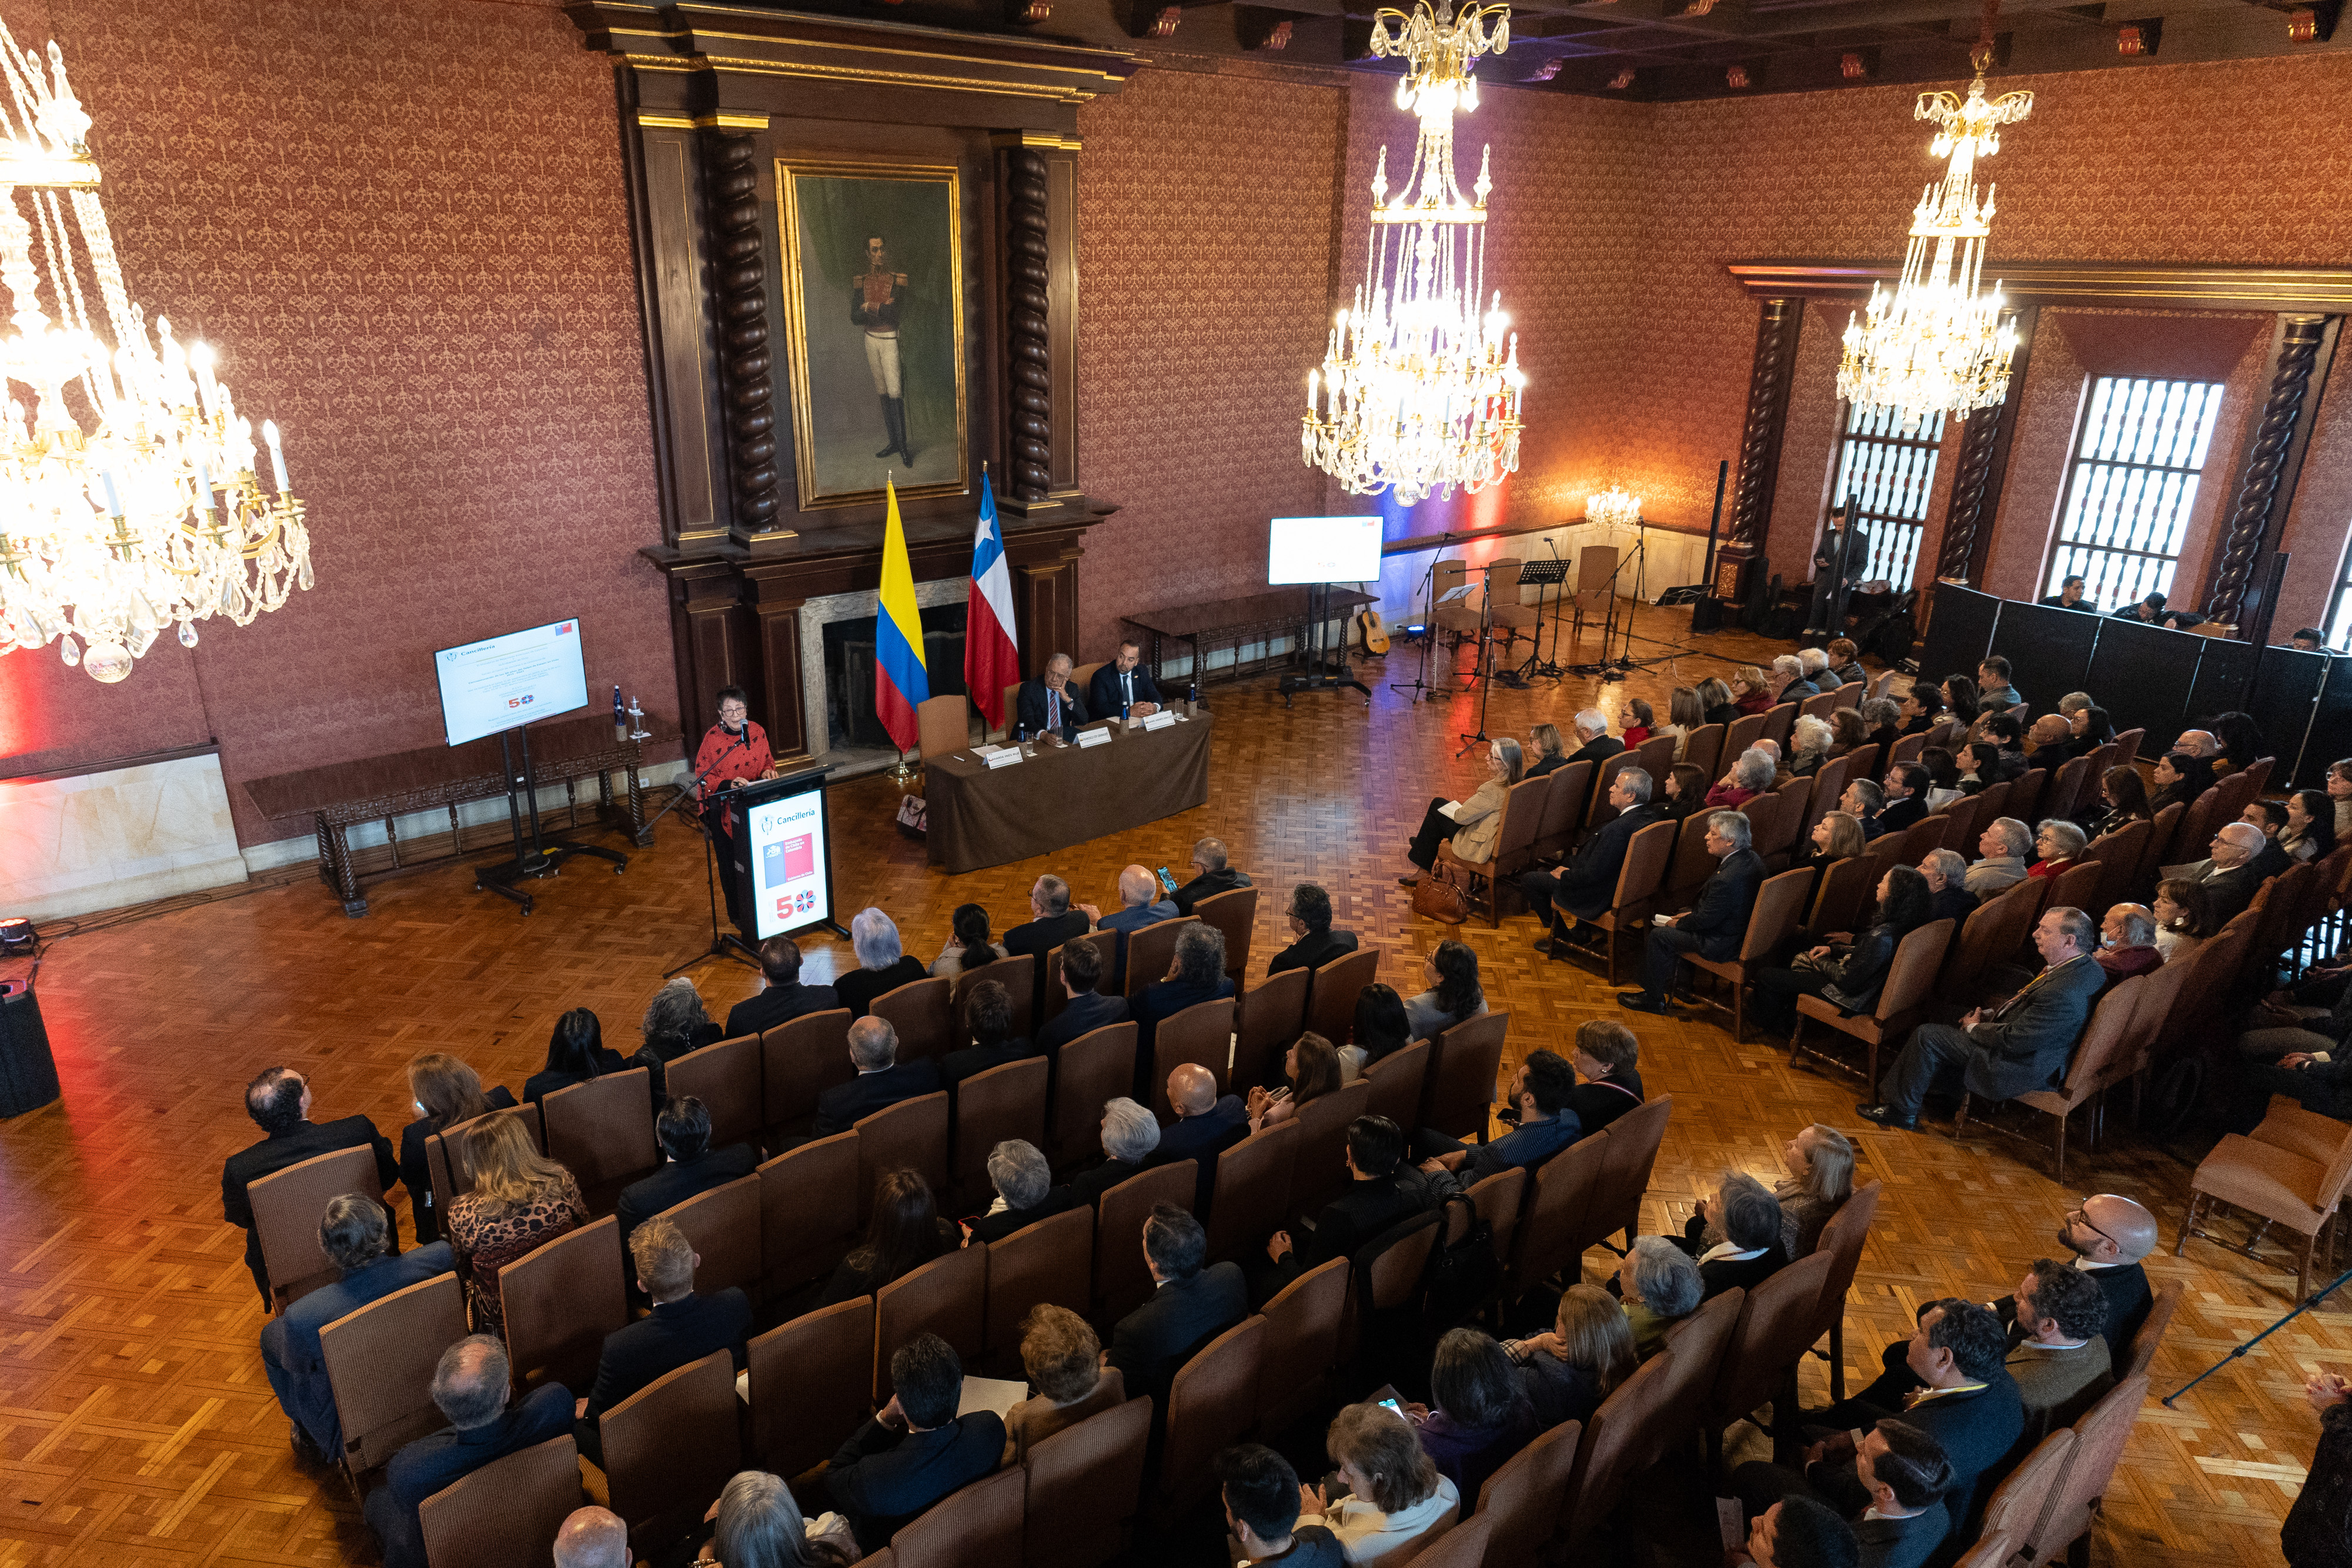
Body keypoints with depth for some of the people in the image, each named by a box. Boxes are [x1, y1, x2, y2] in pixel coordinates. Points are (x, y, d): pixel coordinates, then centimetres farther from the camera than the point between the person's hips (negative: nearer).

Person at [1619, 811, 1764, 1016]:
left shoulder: (1727, 879, -34)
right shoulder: (1751, 858, -3)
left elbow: (1705, 920, -23)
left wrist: (1677, 923, -6)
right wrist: (1693, 912, 7)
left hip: (1721, 942, -10)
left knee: (1659, 935, -2)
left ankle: (1653, 1000, 14)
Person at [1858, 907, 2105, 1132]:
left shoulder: (2064, 992, -33)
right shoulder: (2085, 965, -1)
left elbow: (2014, 1041, -27)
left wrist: (1975, 1027, -9)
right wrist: (1991, 1014, 3)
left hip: (2020, 1070, -10)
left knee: (1927, 1036, -7)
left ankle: (1902, 1110, 9)